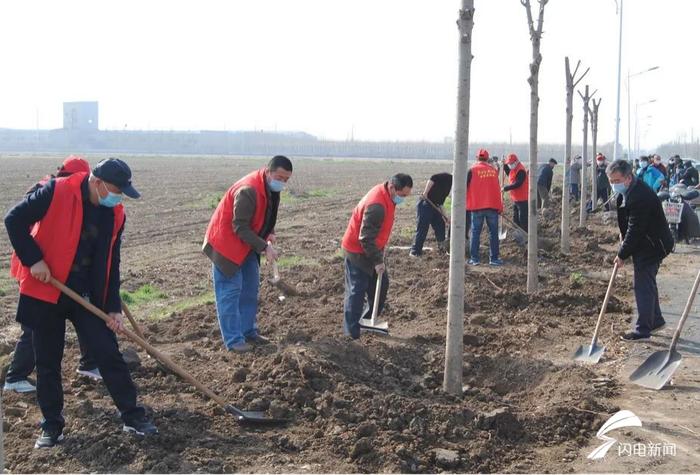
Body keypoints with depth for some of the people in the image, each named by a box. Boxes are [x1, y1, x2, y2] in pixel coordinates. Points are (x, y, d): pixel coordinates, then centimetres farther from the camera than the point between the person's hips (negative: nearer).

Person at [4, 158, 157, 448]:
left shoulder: (115, 214, -1)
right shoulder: (57, 192, -15)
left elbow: (111, 263, 4)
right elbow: (14, 220, -10)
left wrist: (113, 307, -1)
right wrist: (34, 260, -16)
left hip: (87, 294, 3)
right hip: (46, 290, -3)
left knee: (109, 354, 1)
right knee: (47, 362, 7)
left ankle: (133, 416, 10)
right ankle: (52, 425, 21)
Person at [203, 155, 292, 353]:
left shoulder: (271, 189, 0)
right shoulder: (248, 190, -30)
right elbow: (240, 228, -28)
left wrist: (269, 234, -5)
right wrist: (264, 247, -29)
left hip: (247, 246, 9)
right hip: (226, 244, -9)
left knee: (250, 290, 13)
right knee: (230, 292, -6)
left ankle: (248, 332, 23)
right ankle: (233, 340, -3)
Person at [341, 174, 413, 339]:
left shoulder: (386, 195, 0)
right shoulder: (377, 206, -32)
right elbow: (366, 238, -28)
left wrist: (378, 256, 18)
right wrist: (377, 261, -21)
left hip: (371, 249, 10)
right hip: (358, 251, -10)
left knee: (382, 284, 14)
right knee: (357, 290, -5)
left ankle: (368, 320, 27)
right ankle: (352, 331, 3)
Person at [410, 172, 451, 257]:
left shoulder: (449, 183, 19)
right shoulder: (447, 178, -5)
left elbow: (440, 202, 21)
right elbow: (433, 178, -21)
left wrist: (445, 218, 20)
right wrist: (425, 193, -24)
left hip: (434, 206, 9)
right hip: (425, 204, -9)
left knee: (440, 227, 14)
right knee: (422, 229, -4)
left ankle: (443, 248, 27)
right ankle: (414, 252, 3)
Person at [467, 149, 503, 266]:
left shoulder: (472, 170, -3)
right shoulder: (493, 170, 7)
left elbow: (465, 186, -2)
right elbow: (497, 189, 10)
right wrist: (500, 207, 13)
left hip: (477, 206, -2)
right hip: (493, 206, 2)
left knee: (475, 233, 4)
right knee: (493, 233, 8)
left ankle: (474, 259, 1)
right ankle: (494, 259, 9)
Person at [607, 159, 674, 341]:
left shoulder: (640, 198, -30)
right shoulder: (628, 191, 3)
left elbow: (635, 231, -26)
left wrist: (622, 254, -18)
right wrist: (623, 233, 9)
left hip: (651, 247, -10)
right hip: (644, 245, 11)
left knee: (644, 286, -4)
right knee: (647, 284, 21)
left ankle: (642, 330, 4)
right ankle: (656, 320, 36)